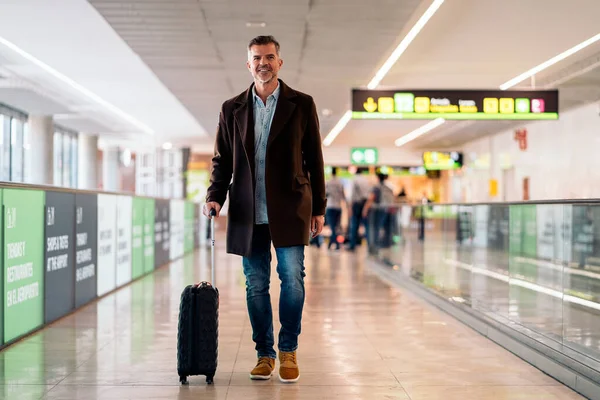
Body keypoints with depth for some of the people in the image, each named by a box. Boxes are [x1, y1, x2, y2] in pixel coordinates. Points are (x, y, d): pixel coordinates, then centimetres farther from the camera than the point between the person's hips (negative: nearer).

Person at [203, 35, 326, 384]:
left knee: (293, 279, -7)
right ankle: (264, 354, 18)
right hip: (249, 213, 2)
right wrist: (215, 197, -3)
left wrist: (319, 208, 3)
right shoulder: (232, 109, 10)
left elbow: (314, 159, 5)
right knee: (256, 286, 6)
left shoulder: (302, 105, 5)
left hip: (289, 210, -2)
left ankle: (288, 351, 10)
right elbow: (222, 160, 12)